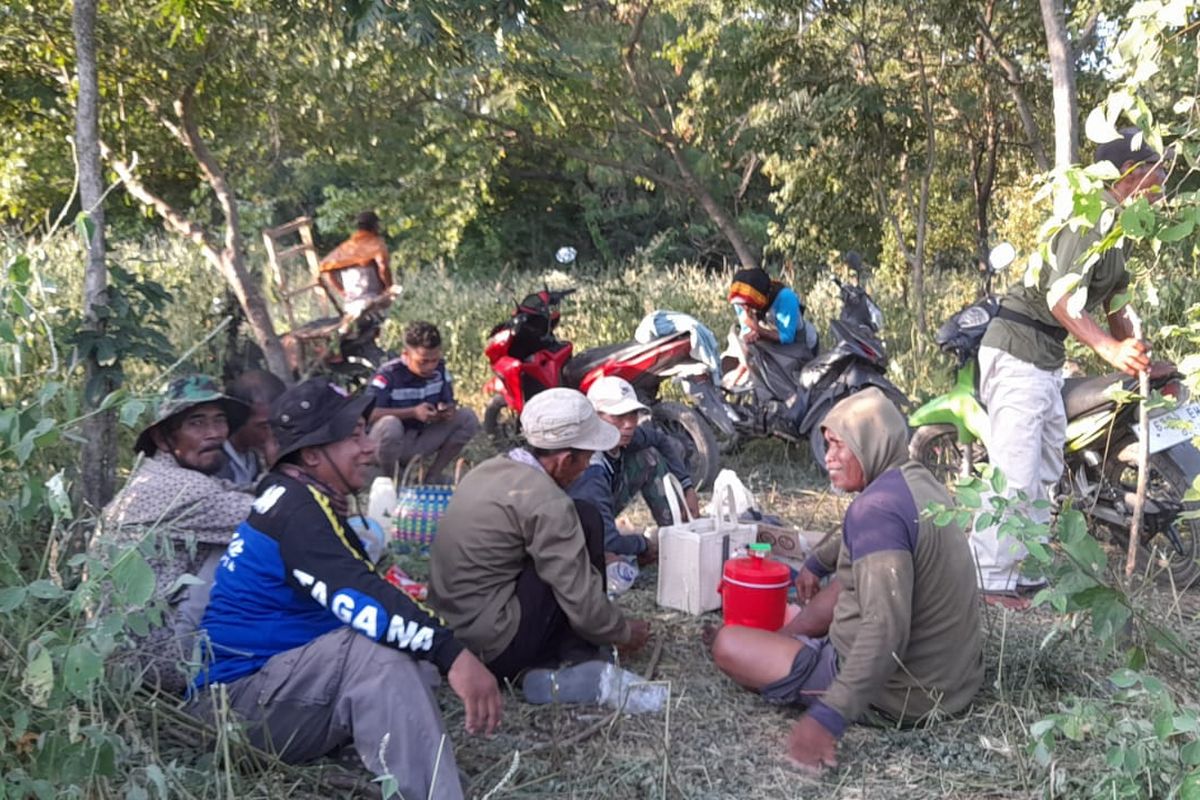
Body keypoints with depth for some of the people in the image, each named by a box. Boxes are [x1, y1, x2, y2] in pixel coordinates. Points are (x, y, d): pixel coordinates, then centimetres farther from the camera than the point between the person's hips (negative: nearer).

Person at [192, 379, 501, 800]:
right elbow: (360, 598, -31)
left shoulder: (298, 501, 14)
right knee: (376, 650, -30)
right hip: (236, 699, -10)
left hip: (274, 680, 10)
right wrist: (452, 652, -39)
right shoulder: (295, 510, -17)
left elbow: (362, 588, 13)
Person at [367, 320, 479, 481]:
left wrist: (448, 410, -18)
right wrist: (413, 412, -32)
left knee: (468, 417, -8)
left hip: (419, 441, 5)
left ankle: (433, 475, 1)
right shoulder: (389, 374, -19)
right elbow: (367, 413, -28)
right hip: (390, 444, -5)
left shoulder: (440, 369, -3)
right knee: (389, 424, -39)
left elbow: (448, 402, 8)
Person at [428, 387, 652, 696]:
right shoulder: (545, 500, -18)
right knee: (586, 522, -3)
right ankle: (578, 662, 2)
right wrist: (625, 632, 4)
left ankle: (538, 667, 8)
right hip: (493, 644, -9)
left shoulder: (490, 469, 7)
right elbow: (583, 604, -15)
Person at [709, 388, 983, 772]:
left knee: (728, 643, -9)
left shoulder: (877, 506, -25)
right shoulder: (919, 481, 5)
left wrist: (829, 717, -37)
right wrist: (816, 563, 40)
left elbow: (887, 627, -34)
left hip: (900, 694, -9)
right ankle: (785, 637, 37)